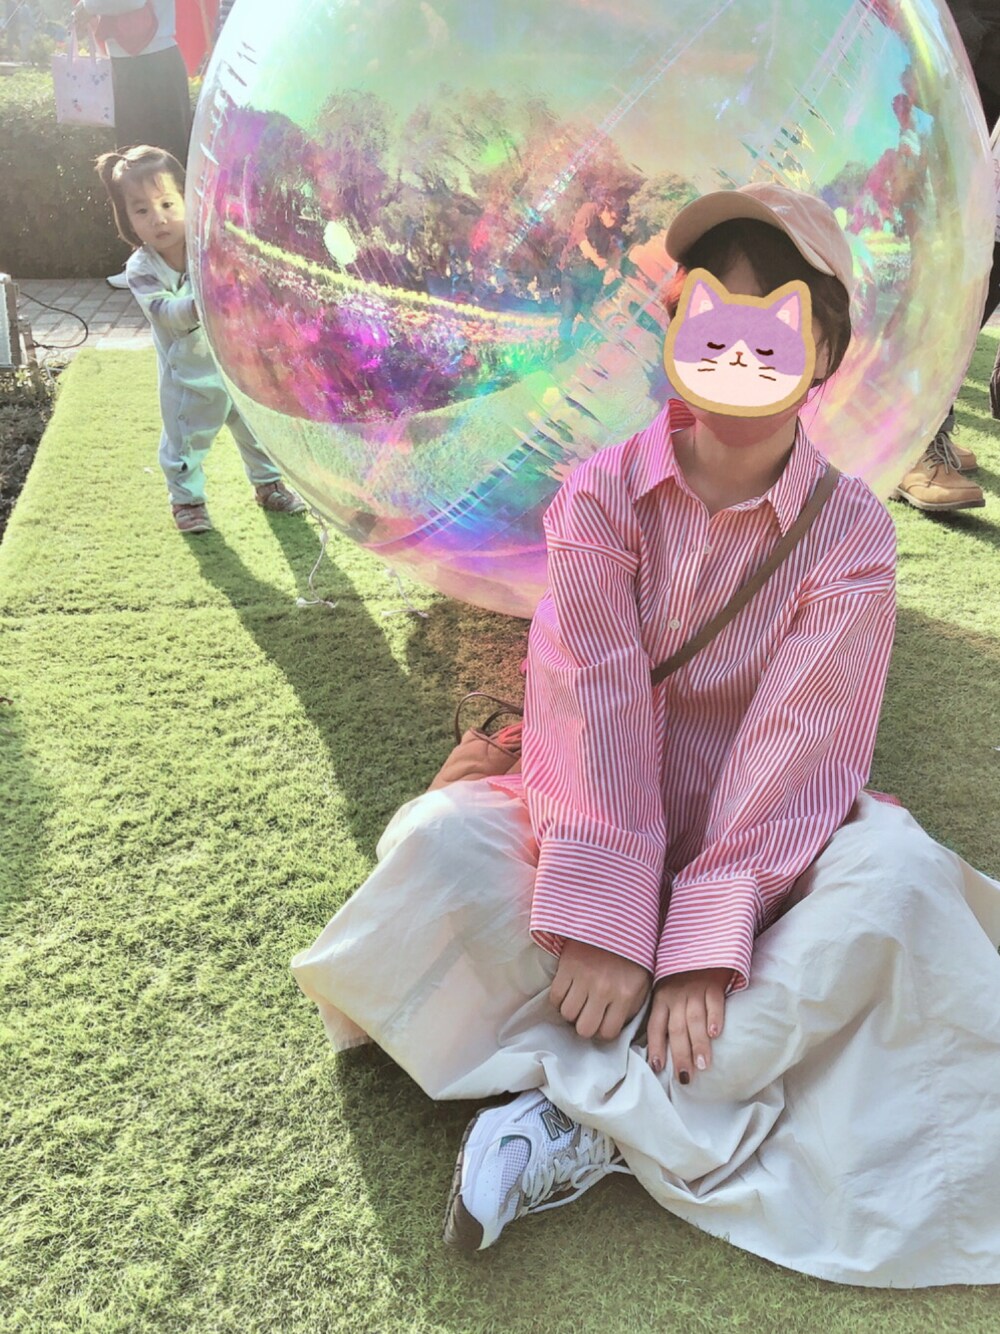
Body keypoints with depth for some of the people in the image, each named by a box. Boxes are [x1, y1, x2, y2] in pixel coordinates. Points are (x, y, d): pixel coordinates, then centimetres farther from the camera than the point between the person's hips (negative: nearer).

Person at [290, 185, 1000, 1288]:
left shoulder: (850, 534, -9)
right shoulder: (604, 491, -8)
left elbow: (796, 745, -16)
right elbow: (594, 699, -19)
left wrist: (710, 936, -25)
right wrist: (599, 910, -26)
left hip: (762, 851, 1)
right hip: (599, 823, 0)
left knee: (895, 870, -31)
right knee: (442, 840, -27)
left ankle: (582, 1122, -25)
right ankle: (691, 1117, -21)